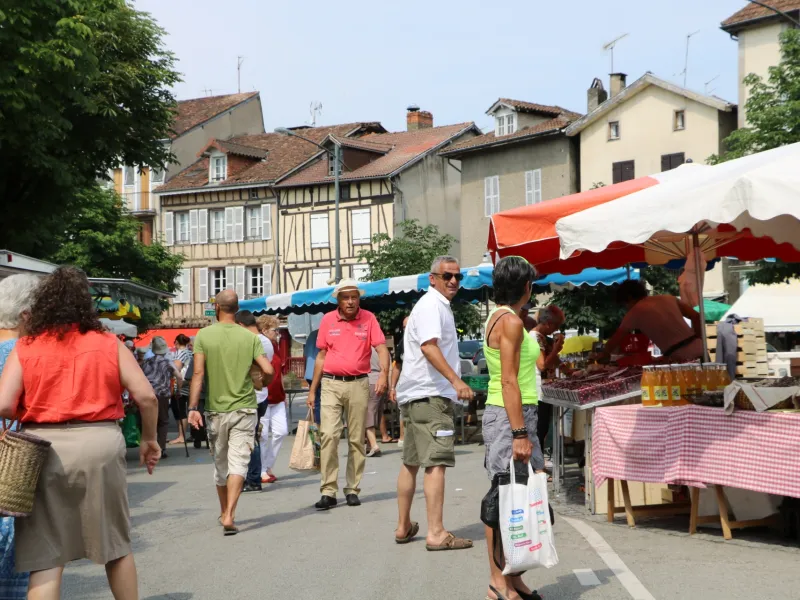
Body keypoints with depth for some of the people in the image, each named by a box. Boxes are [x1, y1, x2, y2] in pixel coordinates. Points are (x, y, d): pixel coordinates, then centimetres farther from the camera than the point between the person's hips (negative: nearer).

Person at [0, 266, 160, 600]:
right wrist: (149, 439, 14)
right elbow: (146, 396, 0)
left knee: (45, 557, 3)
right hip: (100, 443, 1)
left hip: (43, 448, 0)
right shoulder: (108, 344, 5)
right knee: (116, 546, 18)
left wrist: (30, 415, 12)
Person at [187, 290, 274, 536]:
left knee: (220, 465, 16)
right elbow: (268, 371, -10)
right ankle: (229, 516, -17)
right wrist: (261, 384, 13)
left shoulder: (204, 335, -4)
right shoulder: (250, 337, -3)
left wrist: (193, 407, -11)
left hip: (215, 410, 1)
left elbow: (198, 373, -11)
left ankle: (224, 513, 31)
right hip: (243, 408, -1)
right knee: (238, 464, -3)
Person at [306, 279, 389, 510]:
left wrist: (384, 373, -25)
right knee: (328, 435, -11)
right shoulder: (328, 320, 6)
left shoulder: (368, 319, 1)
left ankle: (352, 489, 15)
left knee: (357, 439, 5)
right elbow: (321, 356, 11)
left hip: (358, 384, 0)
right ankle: (328, 491, -8)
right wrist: (312, 390, 10)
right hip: (331, 384, 0)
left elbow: (381, 348, -6)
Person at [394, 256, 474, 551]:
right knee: (436, 462, -13)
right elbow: (429, 346, -25)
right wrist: (456, 380, -33)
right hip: (430, 394, -11)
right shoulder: (432, 305, -11)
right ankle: (436, 533, -16)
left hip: (415, 394, 11)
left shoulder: (437, 305, 22)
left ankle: (403, 527, 24)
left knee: (411, 462, 15)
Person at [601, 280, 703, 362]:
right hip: (697, 348, 6)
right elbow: (696, 316, 14)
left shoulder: (635, 311, 5)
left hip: (680, 357, -6)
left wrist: (604, 355, 31)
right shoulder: (668, 298, 19)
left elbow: (616, 338, 14)